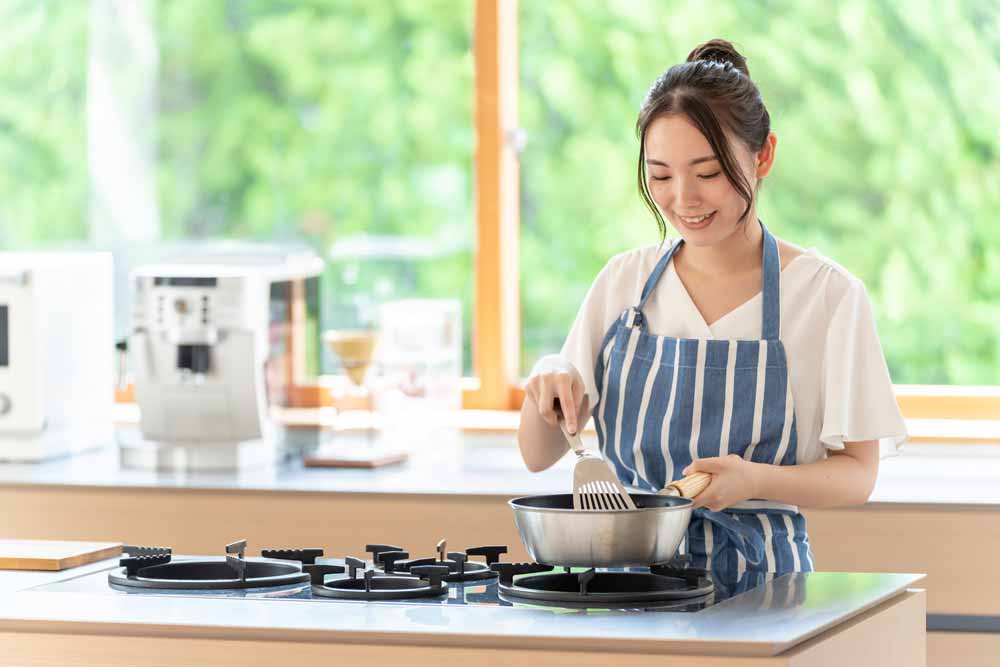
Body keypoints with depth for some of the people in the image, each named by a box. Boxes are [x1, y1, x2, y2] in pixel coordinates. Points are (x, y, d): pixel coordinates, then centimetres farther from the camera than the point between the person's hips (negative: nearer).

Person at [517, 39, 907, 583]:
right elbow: (538, 456, 12)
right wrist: (546, 383, -10)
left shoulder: (827, 294, -2)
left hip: (757, 578, -3)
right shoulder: (623, 282, 8)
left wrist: (755, 480, -18)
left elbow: (857, 475, 1)